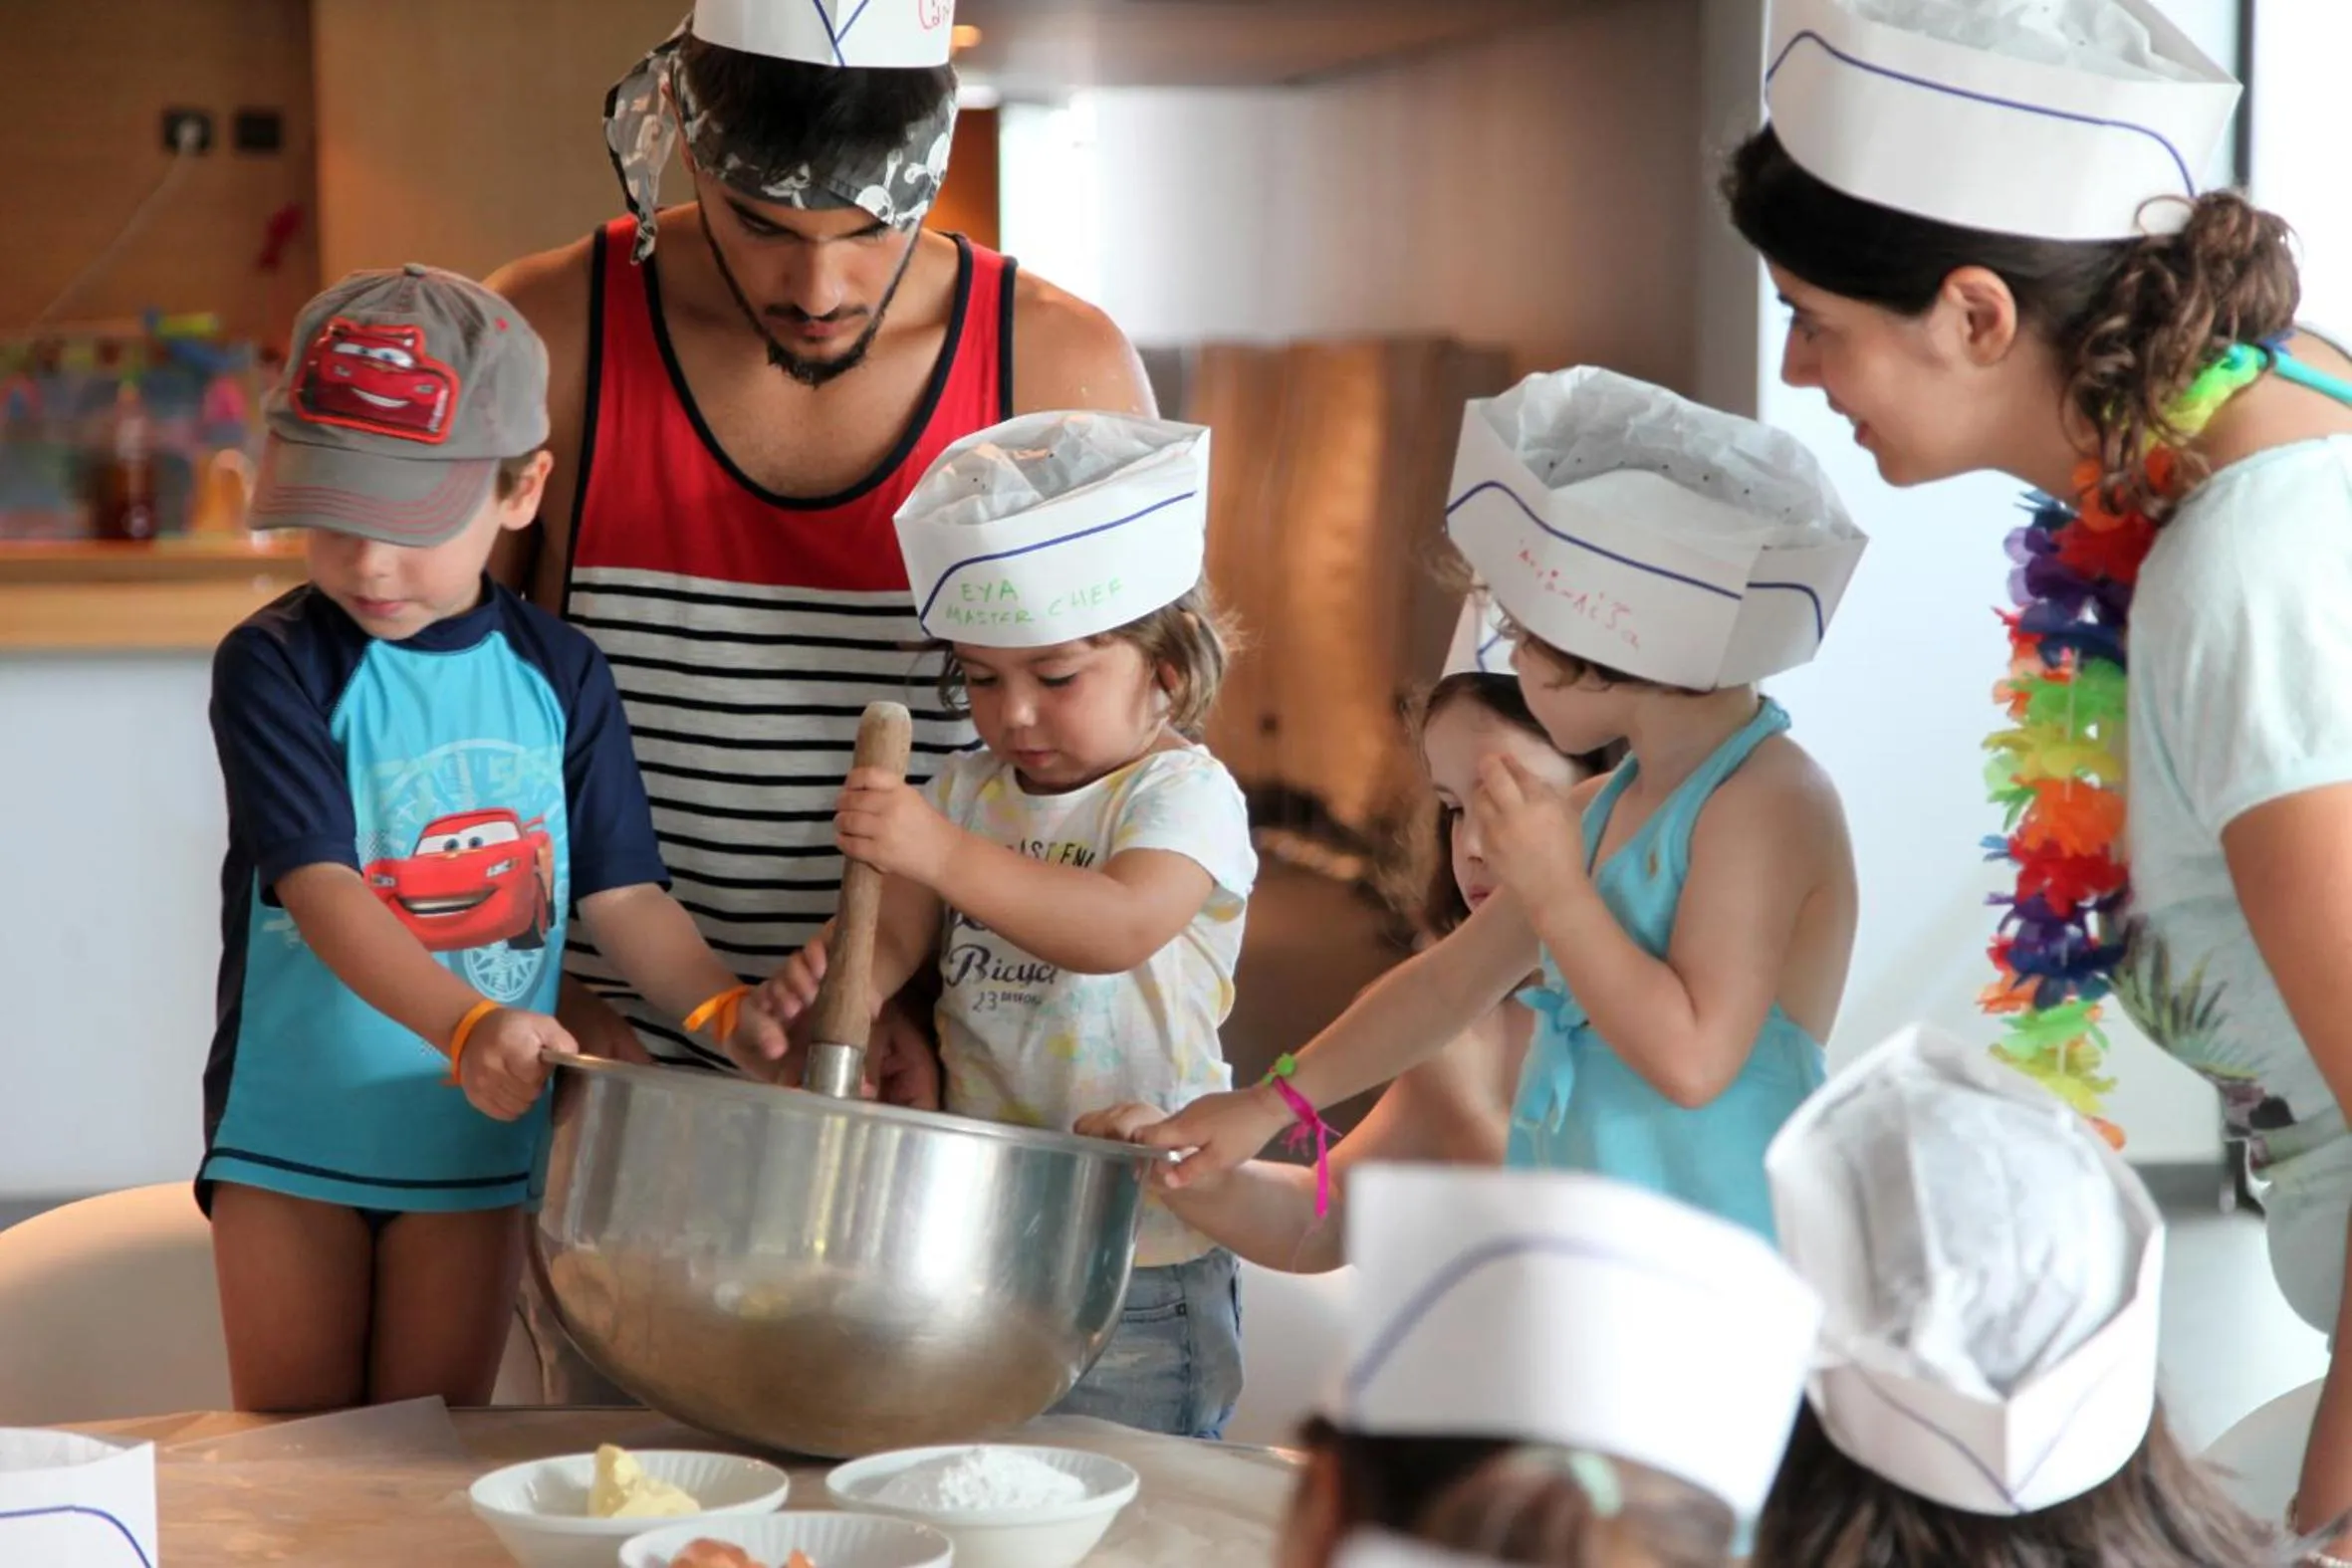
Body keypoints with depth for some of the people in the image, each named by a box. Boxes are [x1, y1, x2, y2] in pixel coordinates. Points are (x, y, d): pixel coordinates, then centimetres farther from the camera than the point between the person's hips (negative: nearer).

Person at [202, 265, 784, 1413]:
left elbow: (622, 891, 3)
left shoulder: (556, 673, 1)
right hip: (292, 1134, -2)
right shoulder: (276, 665, -11)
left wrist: (725, 1012, -15)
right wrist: (469, 1025, -37)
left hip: (473, 1135, 2)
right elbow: (318, 886, -22)